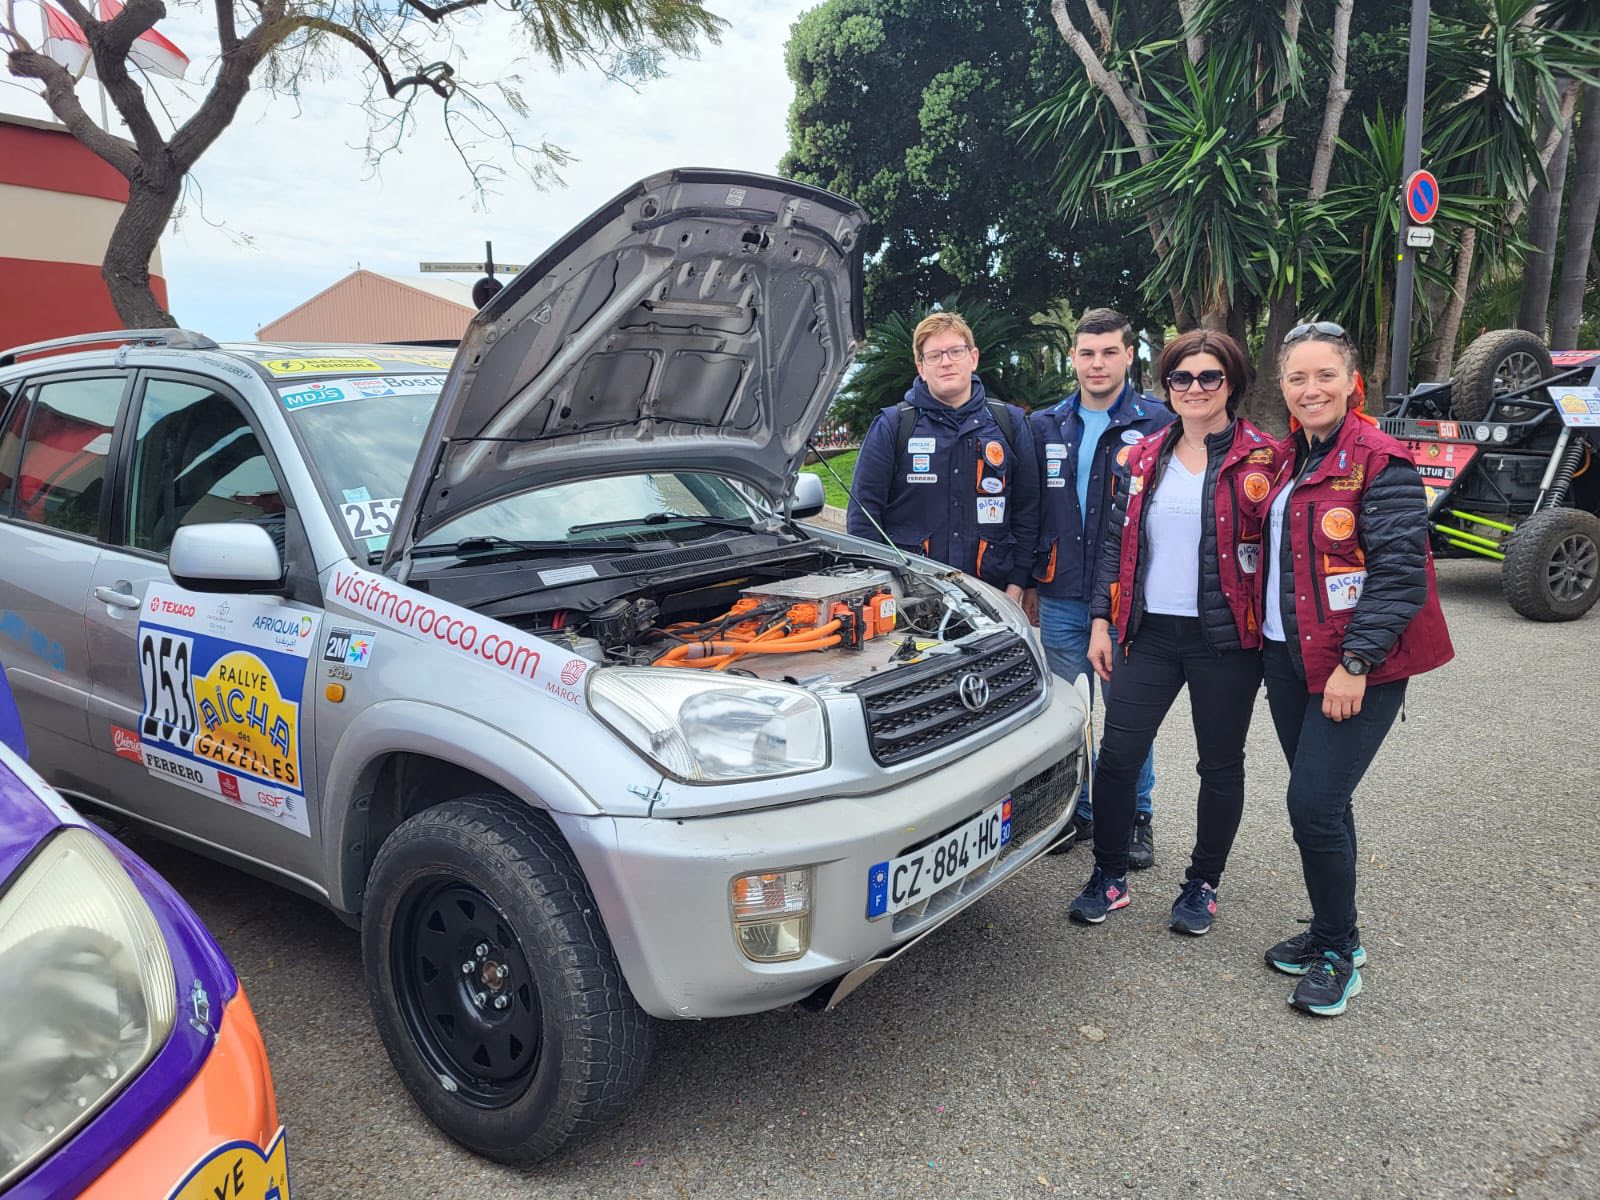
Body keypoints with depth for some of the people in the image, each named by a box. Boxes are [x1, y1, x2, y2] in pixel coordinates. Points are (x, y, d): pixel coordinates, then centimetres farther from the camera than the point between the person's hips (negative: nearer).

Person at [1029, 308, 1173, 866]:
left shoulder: (1158, 423, -4)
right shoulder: (1046, 426, 9)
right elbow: (1027, 511, 13)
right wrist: (1026, 579, 9)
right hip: (1061, 600, 4)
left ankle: (1135, 816, 24)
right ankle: (1076, 811, 27)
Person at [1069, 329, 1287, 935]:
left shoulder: (1261, 458, -3)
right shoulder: (1145, 456, 9)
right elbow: (1117, 542, 10)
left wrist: (1272, 630, -10)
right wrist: (1102, 620, 5)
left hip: (1225, 637, -3)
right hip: (1151, 631, 3)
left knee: (1220, 765, 9)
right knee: (1117, 754, 1)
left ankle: (1203, 884, 27)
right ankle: (1108, 876, 18)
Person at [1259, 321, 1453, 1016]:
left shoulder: (1380, 462, -12)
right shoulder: (1288, 459, 11)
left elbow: (1400, 571, -17)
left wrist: (1357, 662, -21)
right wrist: (1268, 636, 11)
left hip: (1356, 668, -7)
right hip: (1288, 657, 7)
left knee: (1315, 805, -8)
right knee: (1317, 802, 14)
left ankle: (1340, 951, 12)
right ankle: (1326, 929, 30)